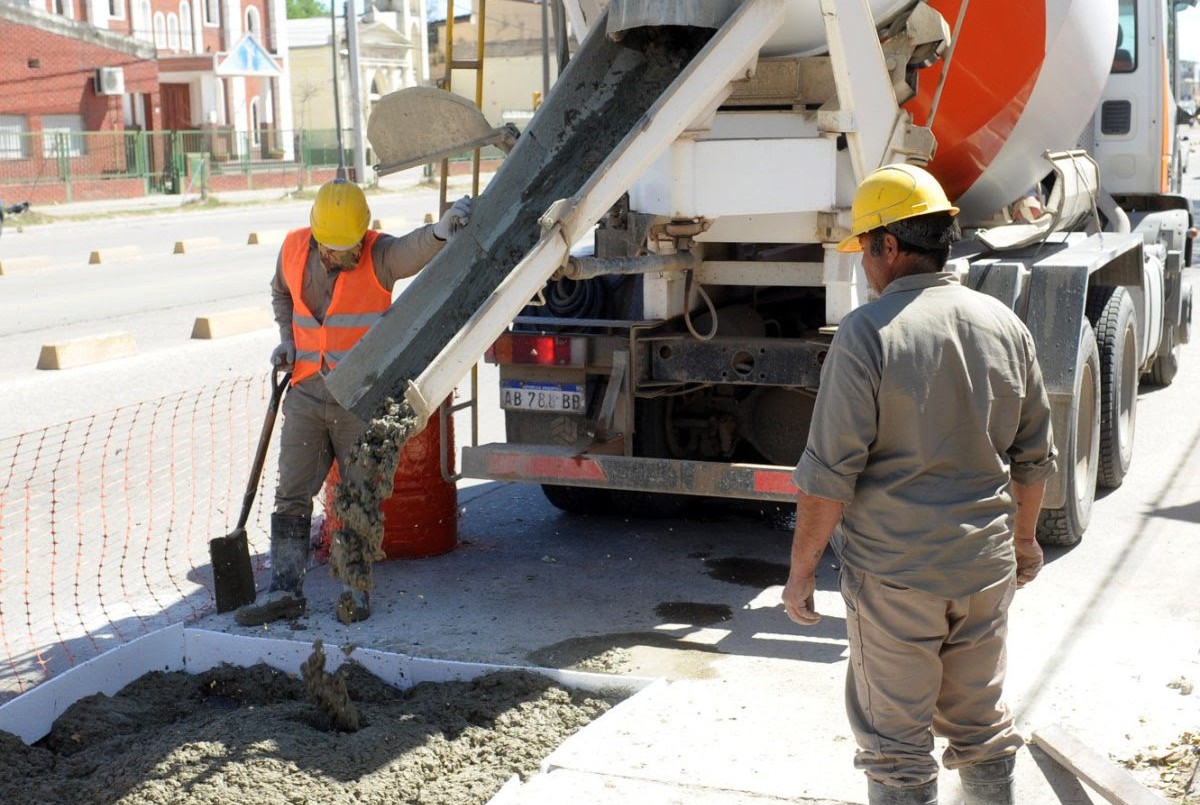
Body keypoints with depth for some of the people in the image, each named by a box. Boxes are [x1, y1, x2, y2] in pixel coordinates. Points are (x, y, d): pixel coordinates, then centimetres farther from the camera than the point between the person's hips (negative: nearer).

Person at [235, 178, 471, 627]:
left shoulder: (379, 257, -12)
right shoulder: (294, 249, 0)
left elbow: (415, 250, -35)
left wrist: (440, 231, -57)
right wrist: (287, 339, 7)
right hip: (306, 393, 4)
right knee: (291, 496, 4)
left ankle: (356, 590, 15)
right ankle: (284, 590, 10)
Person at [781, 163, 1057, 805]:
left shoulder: (867, 334, -16)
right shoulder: (1004, 326, 3)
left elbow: (830, 474, -16)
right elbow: (1033, 456, 11)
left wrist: (801, 568, -6)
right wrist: (1025, 536, 25)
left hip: (893, 573, -5)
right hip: (986, 567, 6)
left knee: (896, 744, 7)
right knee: (982, 728, 20)